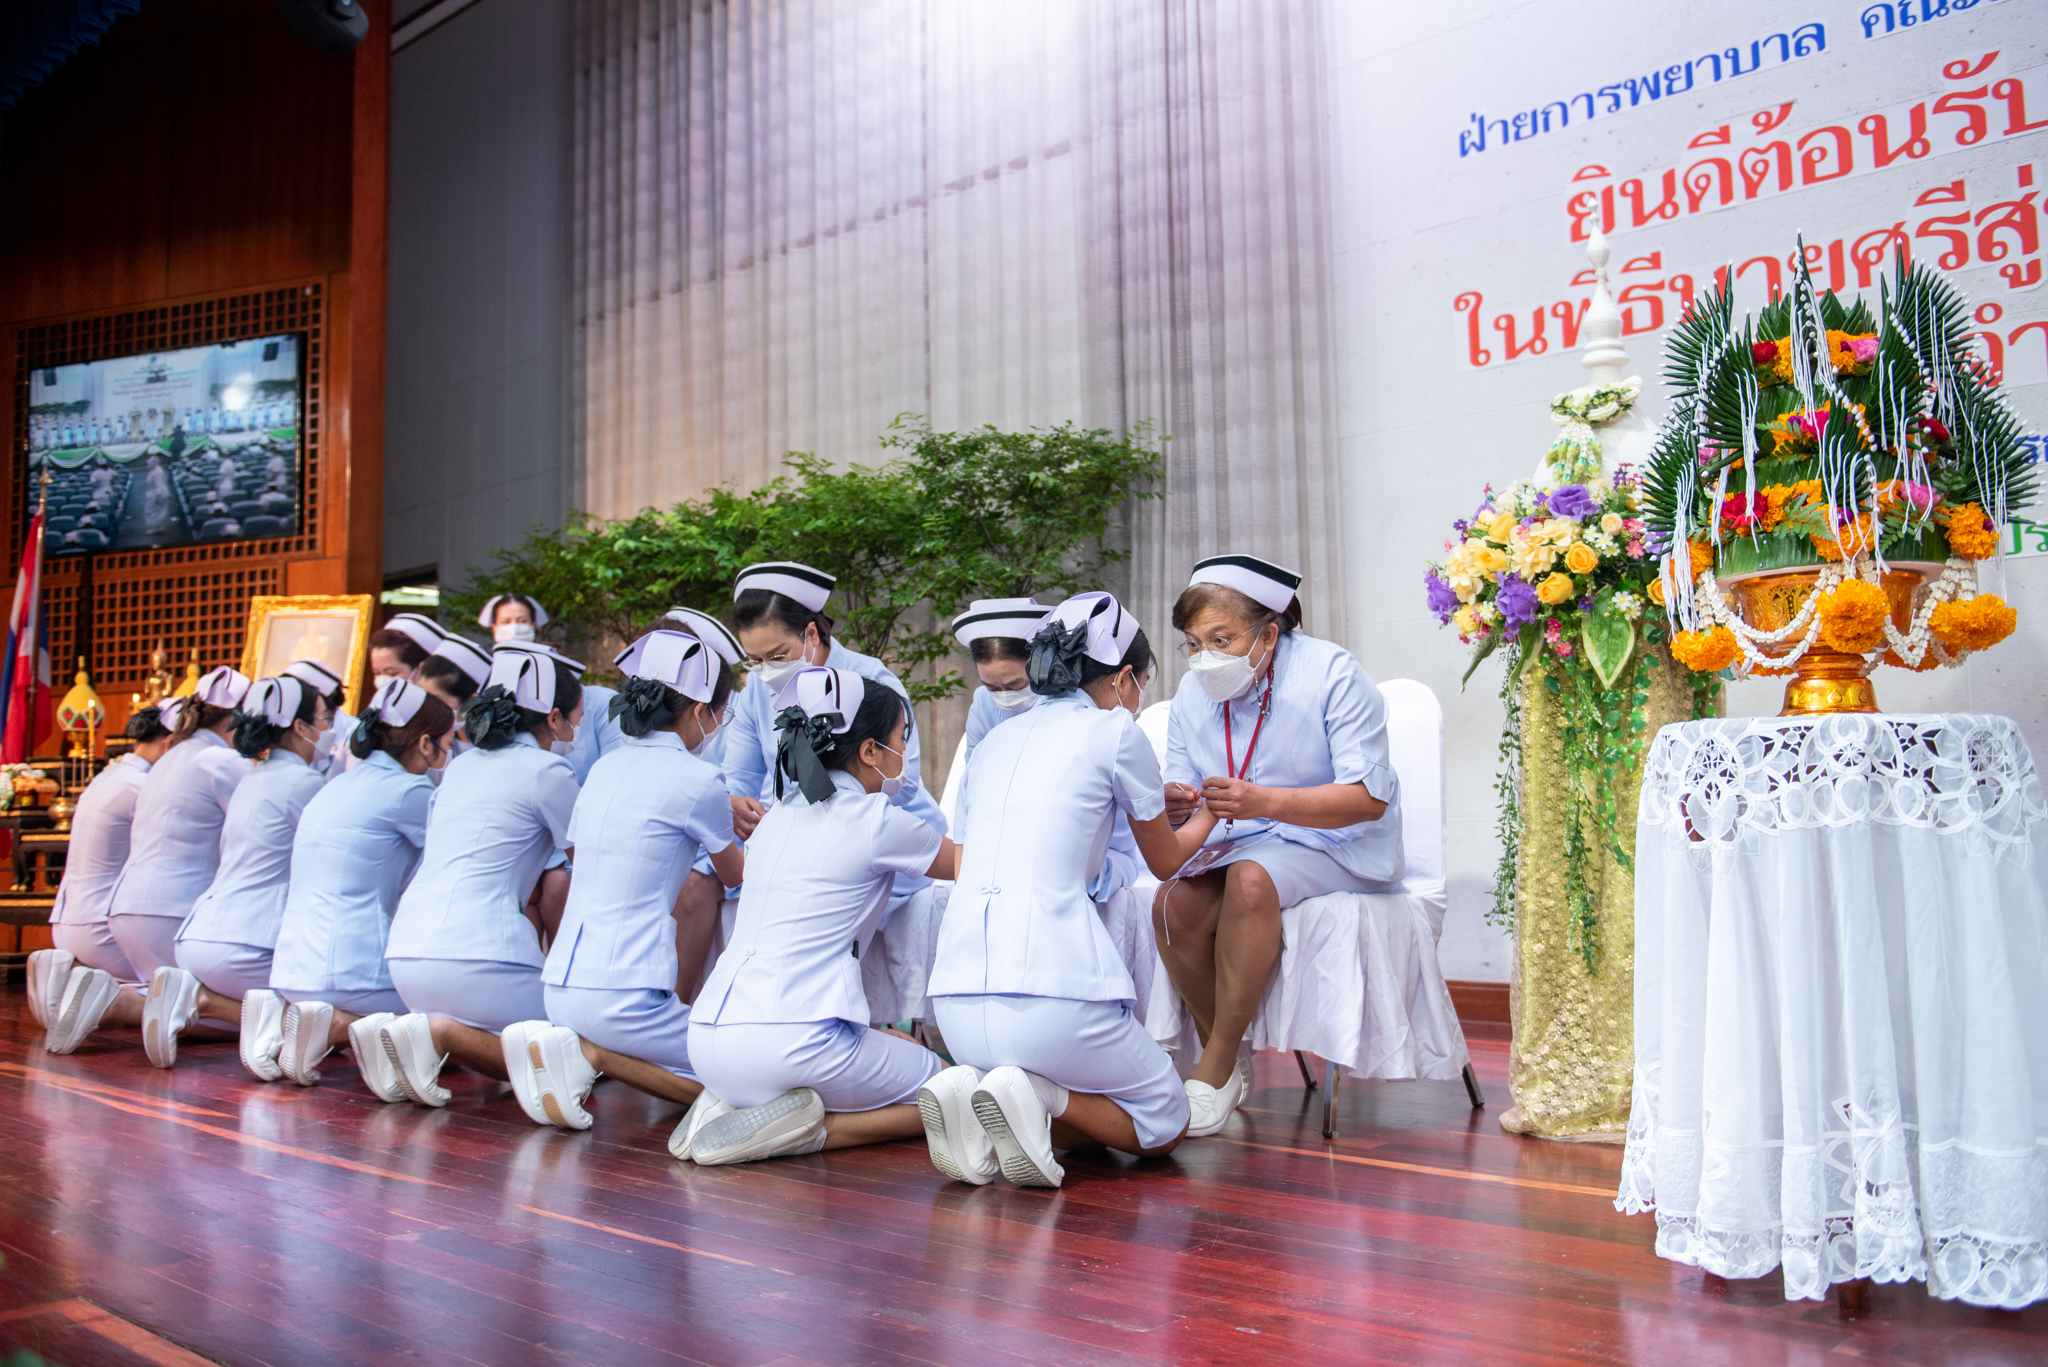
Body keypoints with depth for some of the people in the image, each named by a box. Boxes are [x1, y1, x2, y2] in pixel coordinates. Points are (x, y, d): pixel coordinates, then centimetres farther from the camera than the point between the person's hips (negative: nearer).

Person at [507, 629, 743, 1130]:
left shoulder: (606, 767, 13)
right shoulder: (698, 779, -6)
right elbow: (734, 874, 11)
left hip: (561, 986, 8)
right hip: (624, 992, -8)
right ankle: (595, 1054, -11)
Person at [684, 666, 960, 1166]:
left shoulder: (777, 817, 17)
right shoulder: (878, 822, -3)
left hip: (709, 1036, 8)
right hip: (790, 1043, -7)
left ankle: (730, 1103, 8)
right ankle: (809, 1129, -10)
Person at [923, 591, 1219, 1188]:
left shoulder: (995, 740, 20)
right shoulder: (1114, 730, 4)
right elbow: (1166, 860, 19)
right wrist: (1211, 811, 41)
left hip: (955, 999, 6)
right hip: (1050, 994, -6)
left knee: (1073, 1125, 28)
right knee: (1164, 1126, 18)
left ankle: (969, 1093, -1)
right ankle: (1038, 1094, -9)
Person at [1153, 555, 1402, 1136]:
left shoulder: (1330, 674, -15)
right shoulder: (1193, 693, 2)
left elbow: (1369, 798, -21)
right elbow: (1182, 796, 5)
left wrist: (1263, 802, -35)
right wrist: (1174, 808, -22)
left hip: (1336, 846, -5)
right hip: (1241, 845, 5)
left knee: (1250, 877, -35)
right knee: (1175, 903, -26)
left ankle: (1216, 1069, -23)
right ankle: (1223, 1053, -7)